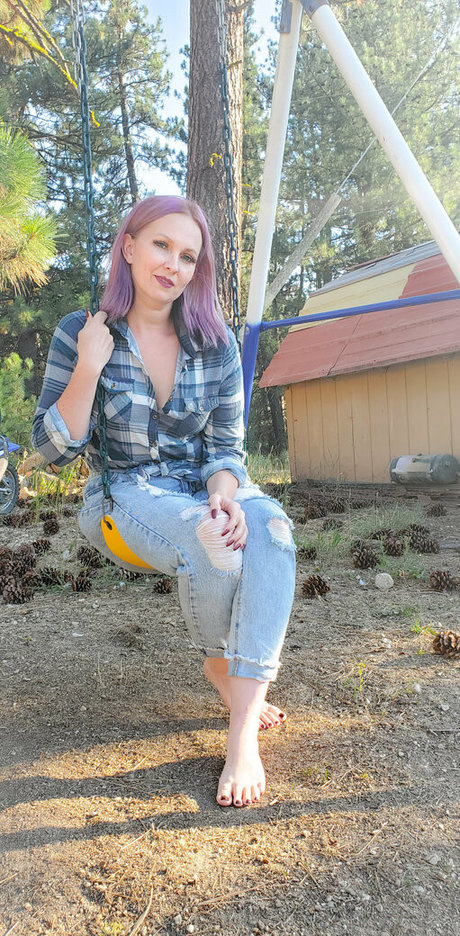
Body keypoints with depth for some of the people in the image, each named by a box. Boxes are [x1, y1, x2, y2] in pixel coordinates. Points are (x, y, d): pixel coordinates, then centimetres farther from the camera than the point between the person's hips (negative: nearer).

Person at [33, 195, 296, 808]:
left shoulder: (214, 345, 2)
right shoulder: (80, 334, -3)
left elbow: (226, 446, 3)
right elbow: (53, 448, -5)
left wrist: (223, 495, -20)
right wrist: (88, 368, -19)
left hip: (205, 489, 3)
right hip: (123, 496, -2)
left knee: (270, 527, -32)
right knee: (207, 540, -35)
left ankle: (243, 734, -34)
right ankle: (222, 666, -3)